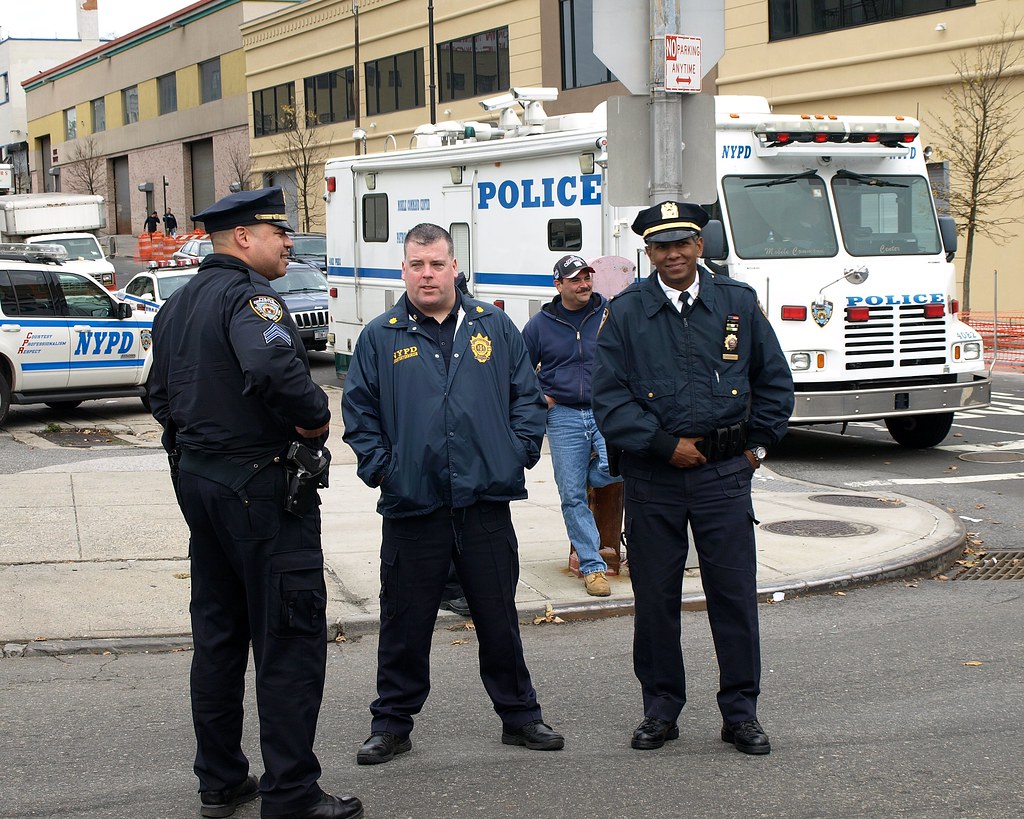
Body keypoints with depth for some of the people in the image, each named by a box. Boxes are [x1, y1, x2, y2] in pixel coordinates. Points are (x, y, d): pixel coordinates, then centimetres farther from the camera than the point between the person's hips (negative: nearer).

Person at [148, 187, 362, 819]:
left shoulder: (178, 304, 15)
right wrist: (316, 415, -21)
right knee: (291, 639, -3)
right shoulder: (249, 294, -15)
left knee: (219, 634, 16)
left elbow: (163, 396, 21)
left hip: (199, 478, 10)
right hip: (262, 486, -10)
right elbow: (272, 364, -35)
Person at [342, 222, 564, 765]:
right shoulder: (380, 337, 4)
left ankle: (519, 714, 24)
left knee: (499, 617, 11)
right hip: (410, 506, -1)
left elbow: (527, 396, 11)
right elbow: (359, 412, 6)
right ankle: (392, 722, 20)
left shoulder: (494, 328, 8)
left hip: (486, 501, 1)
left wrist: (520, 452, 1)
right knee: (405, 623, 7)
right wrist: (379, 468, -2)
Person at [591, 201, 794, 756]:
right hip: (652, 477, 0)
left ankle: (741, 712, 15)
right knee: (655, 598, 6)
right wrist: (664, 444, -10)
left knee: (734, 594, 2)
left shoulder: (738, 303, 5)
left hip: (724, 474, 1)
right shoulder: (626, 313, 1)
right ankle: (660, 710, 20)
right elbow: (609, 397, -3)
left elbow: (774, 381, 14)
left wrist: (758, 443, 8)